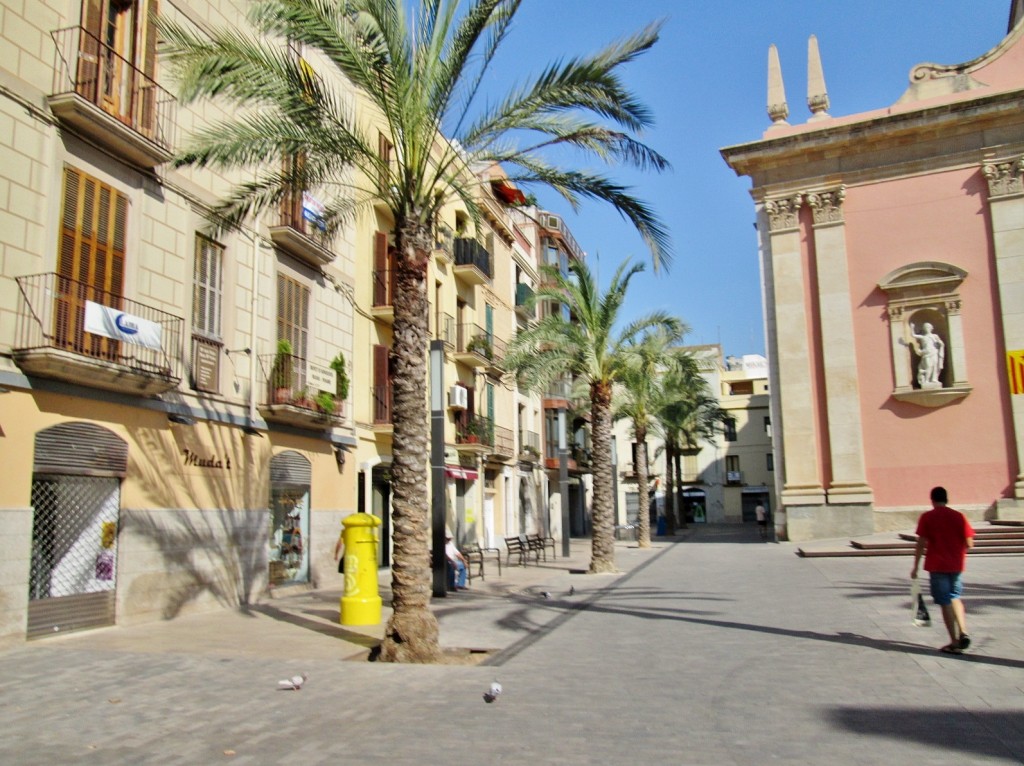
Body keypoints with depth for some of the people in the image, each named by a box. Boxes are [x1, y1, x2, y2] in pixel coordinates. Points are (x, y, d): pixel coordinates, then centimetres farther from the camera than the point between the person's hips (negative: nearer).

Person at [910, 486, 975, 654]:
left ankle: (955, 643, 6)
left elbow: (921, 543, -10)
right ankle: (963, 632, 5)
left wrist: (915, 566, -3)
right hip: (956, 565, 3)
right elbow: (969, 543, -2)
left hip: (937, 566, -3)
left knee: (946, 603, 3)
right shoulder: (959, 516, 0)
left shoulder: (926, 517, -6)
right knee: (955, 598, 22)